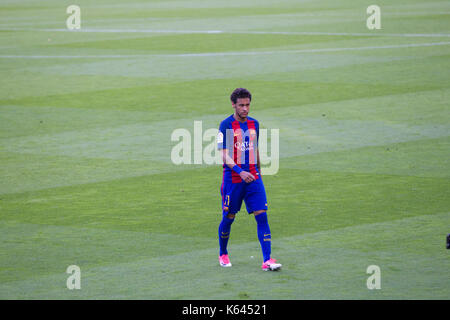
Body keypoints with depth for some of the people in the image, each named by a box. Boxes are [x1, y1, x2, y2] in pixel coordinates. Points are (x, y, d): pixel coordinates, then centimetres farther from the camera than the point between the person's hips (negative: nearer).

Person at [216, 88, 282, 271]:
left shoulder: (254, 124, 10)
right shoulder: (226, 125, -8)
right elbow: (225, 156, -14)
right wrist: (241, 172, -26)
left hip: (253, 178, 4)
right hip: (233, 179, -4)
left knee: (262, 216, -8)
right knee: (228, 218, 6)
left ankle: (267, 260, -13)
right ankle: (223, 255, 29)